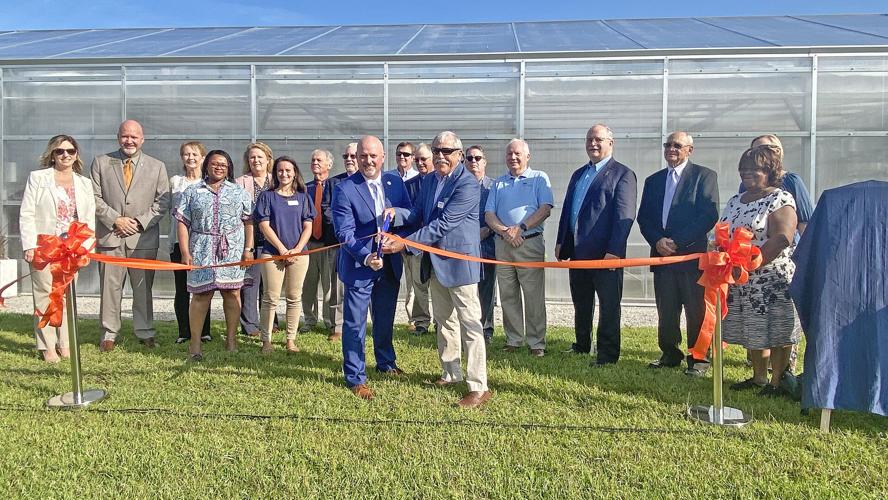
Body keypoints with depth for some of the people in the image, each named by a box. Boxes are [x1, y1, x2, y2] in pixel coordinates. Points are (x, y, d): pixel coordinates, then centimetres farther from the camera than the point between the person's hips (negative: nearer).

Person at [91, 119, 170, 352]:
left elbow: (163, 202, 4)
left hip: (144, 237, 0)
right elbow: (95, 197, 4)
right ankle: (109, 333, 15)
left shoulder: (157, 166, 9)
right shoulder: (101, 162, 9)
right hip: (110, 236, 0)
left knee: (144, 288, 4)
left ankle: (145, 333, 15)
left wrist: (140, 222, -7)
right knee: (110, 287, 3)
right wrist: (115, 219, -9)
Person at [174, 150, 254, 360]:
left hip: (232, 250, 1)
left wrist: (248, 249, -2)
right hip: (201, 251, -1)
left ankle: (231, 340, 10)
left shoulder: (239, 192, 12)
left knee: (232, 293, 1)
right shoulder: (192, 192, 9)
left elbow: (248, 222, 7)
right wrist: (185, 252, -6)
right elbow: (182, 223, 4)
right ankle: (195, 344, 1)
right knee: (200, 294, -3)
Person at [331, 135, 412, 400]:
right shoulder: (344, 189, -13)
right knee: (355, 324, 2)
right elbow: (344, 232, -17)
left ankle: (386, 362, 43)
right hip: (359, 266, -5)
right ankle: (355, 378, 16)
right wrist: (366, 257, -30)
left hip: (390, 264, 5)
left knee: (385, 319, 22)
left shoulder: (395, 183, 1)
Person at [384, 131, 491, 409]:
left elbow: (442, 224, -24)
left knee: (470, 323, -5)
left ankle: (478, 387, -1)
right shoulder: (429, 180, 9)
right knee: (443, 321, 18)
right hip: (435, 261, 9)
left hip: (459, 261, -8)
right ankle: (451, 373, 34)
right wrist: (396, 212, -12)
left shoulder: (468, 184, -18)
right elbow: (419, 215, 10)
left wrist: (405, 243, -25)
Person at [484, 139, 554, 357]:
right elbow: (489, 214, 8)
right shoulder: (498, 183, 16)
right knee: (508, 295, 7)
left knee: (534, 296, -4)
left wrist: (521, 228, -16)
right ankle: (513, 340, 15)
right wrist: (505, 231, -10)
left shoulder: (539, 178, 6)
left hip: (530, 243, -4)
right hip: (502, 244, 4)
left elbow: (545, 209, -6)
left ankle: (536, 343, 2)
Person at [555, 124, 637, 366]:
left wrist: (614, 251, -21)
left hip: (605, 253, -7)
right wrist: (561, 242, 13)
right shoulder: (578, 174, 18)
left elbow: (625, 216, -14)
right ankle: (582, 345, 32)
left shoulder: (622, 174, -5)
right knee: (581, 303, 18)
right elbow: (567, 209, 20)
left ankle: (607, 354, 10)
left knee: (608, 305, 2)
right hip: (577, 251, 7)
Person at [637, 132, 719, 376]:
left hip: (693, 255, -5)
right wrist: (657, 241, -7)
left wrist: (677, 242, -14)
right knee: (666, 312, 9)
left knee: (696, 311, 1)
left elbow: (709, 216, -10)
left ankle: (698, 359, 12)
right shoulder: (653, 180, 16)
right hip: (662, 255, 5)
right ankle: (670, 354, 22)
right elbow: (644, 218, 12)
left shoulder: (704, 176, 0)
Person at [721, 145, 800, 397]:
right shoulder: (735, 201, 14)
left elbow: (782, 237, -20)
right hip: (741, 281, 7)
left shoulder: (781, 199, -8)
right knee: (753, 330, 14)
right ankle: (758, 377, 25)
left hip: (773, 279, -7)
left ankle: (777, 381, 9)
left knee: (776, 331, 0)